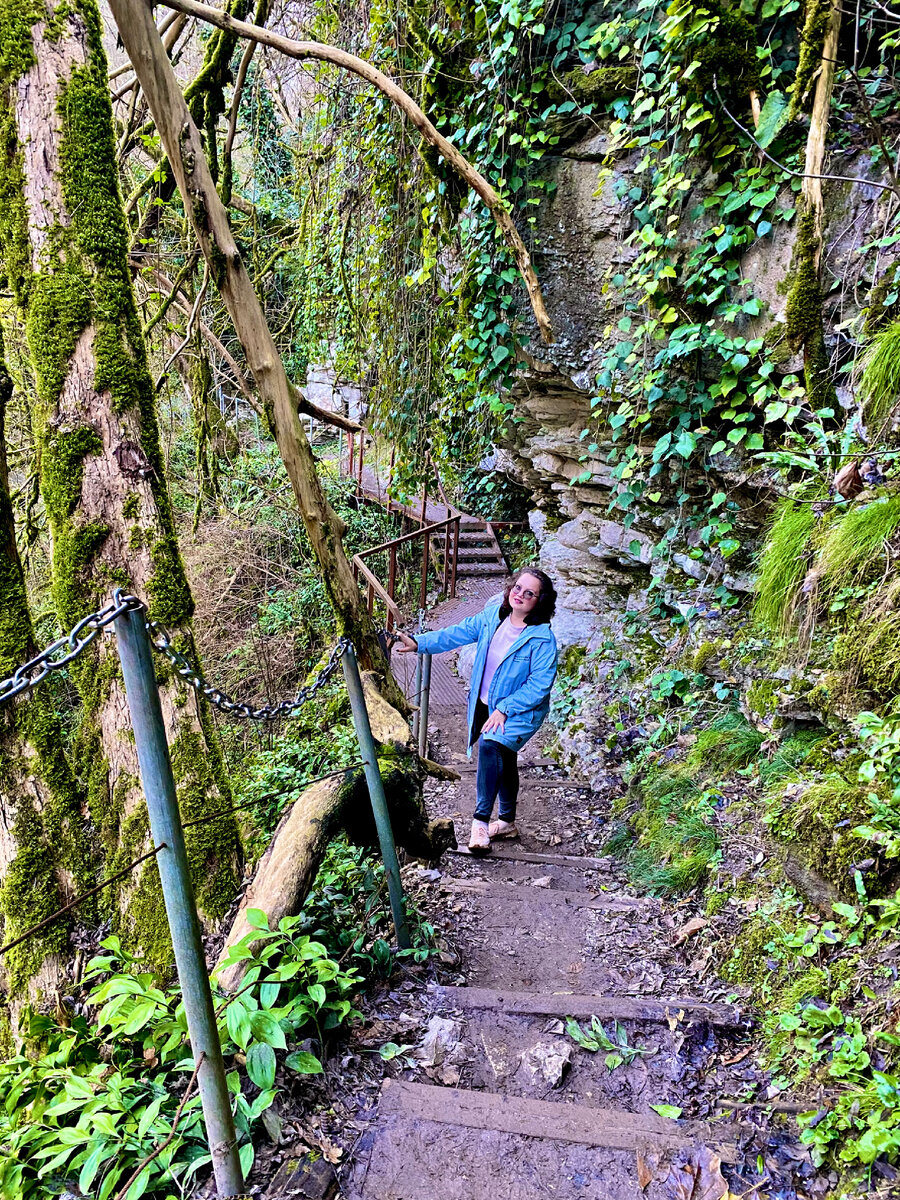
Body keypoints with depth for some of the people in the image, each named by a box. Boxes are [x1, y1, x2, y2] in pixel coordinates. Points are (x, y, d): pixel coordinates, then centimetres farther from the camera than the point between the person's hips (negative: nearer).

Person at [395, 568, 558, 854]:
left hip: (521, 711, -6)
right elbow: (459, 633, -1)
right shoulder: (493, 616, -5)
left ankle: (481, 821, -22)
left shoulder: (542, 639, -22)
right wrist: (419, 643, -10)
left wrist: (505, 710, -25)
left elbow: (539, 684, -23)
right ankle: (507, 822, 39)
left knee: (489, 745, -30)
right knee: (503, 760, 20)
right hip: (486, 704, 7)